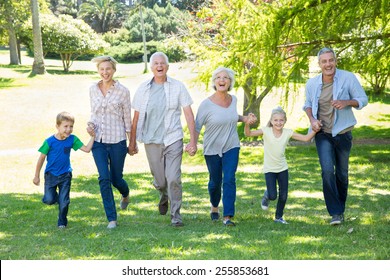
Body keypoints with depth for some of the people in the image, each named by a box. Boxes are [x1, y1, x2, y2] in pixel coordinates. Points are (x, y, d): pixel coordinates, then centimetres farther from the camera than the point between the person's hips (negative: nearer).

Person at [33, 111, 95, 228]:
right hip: (51, 175, -1)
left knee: (64, 201, 0)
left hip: (65, 175, 1)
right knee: (49, 200, -10)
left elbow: (87, 149, -7)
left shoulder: (72, 139, -7)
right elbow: (41, 158, -6)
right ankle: (55, 197, 27)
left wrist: (92, 137, -15)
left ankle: (62, 222, 22)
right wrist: (37, 176, 0)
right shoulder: (49, 142, -15)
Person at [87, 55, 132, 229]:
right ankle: (111, 218, 1)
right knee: (104, 178, -7)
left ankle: (125, 194, 46)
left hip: (117, 141, -2)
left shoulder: (122, 91, -6)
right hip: (98, 141, 3)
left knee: (116, 179, 8)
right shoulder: (93, 90, 5)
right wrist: (91, 124, -6)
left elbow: (127, 119, 0)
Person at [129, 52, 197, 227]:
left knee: (173, 179, -10)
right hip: (152, 141, 2)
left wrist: (193, 140, -9)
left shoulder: (177, 87, -1)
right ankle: (164, 197, 44)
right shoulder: (143, 89, 5)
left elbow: (189, 114, -2)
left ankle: (176, 215, 3)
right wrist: (132, 142, 9)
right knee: (159, 181, 9)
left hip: (173, 140, -2)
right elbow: (136, 117, 9)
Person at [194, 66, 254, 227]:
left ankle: (228, 216, -12)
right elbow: (197, 127, -7)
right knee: (215, 181, 10)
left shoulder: (233, 100, 1)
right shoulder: (206, 104, -13)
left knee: (229, 180, -11)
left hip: (231, 147, 2)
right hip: (212, 149, -2)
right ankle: (214, 207, 40)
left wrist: (244, 119, 5)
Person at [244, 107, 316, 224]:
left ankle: (279, 217, 26)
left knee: (283, 196, 5)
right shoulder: (266, 131, -14)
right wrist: (247, 123, -40)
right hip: (269, 169, -3)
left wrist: (315, 130, -23)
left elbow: (306, 138, -7)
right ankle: (267, 196, 29)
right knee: (273, 196, -9)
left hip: (282, 168, 3)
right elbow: (248, 133, -21)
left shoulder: (288, 133, -7)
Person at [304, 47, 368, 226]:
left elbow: (363, 100, -4)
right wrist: (312, 119, -5)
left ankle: (341, 209, 29)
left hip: (342, 133, 0)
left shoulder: (348, 78, -9)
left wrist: (346, 102, -23)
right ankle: (335, 213, -11)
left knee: (342, 173, 10)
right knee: (327, 170, -16)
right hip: (323, 134, 0)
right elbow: (307, 104, 15)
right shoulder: (312, 83, -1)